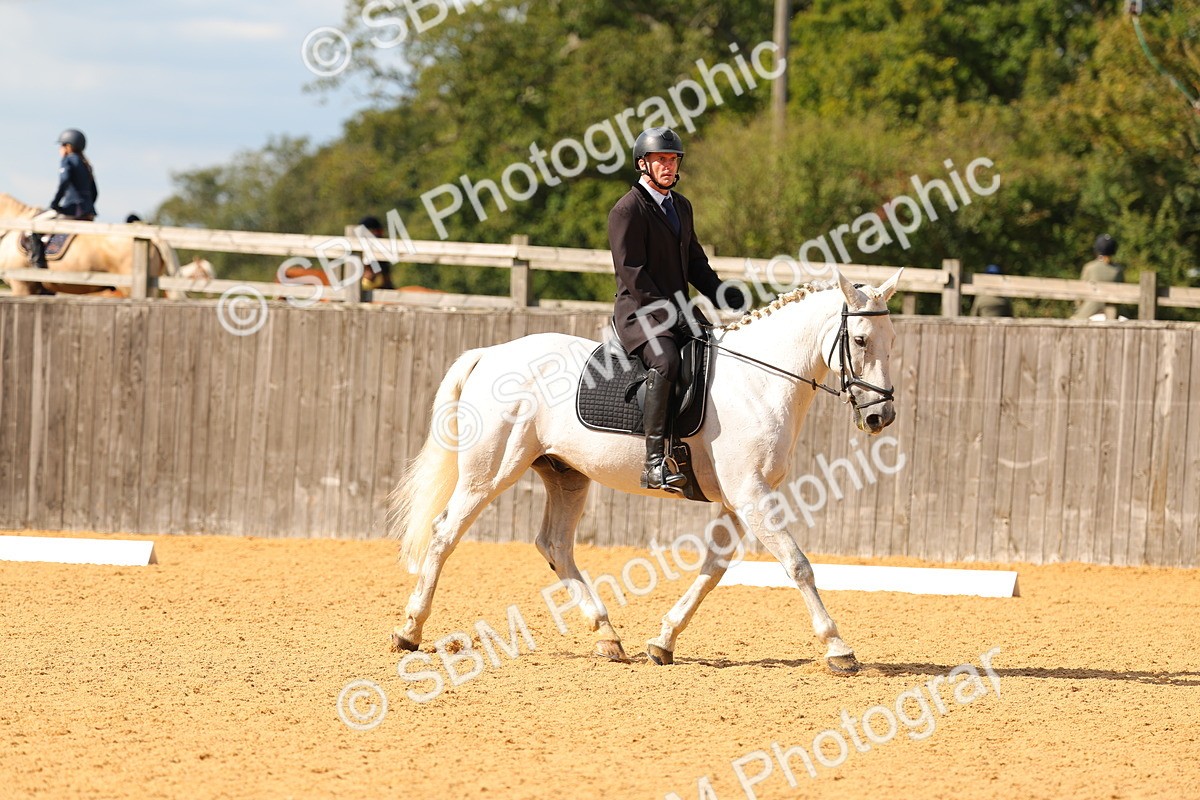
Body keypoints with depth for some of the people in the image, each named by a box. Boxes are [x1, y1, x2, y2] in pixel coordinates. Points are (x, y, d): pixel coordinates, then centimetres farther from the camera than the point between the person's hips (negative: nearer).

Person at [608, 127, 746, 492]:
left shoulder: (681, 206, 18)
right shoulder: (628, 210, -8)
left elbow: (695, 262, 23)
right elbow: (632, 274, -14)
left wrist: (720, 294, 6)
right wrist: (666, 316, -20)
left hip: (677, 310, 9)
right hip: (638, 313, -9)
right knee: (664, 361, -35)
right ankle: (655, 461, -40)